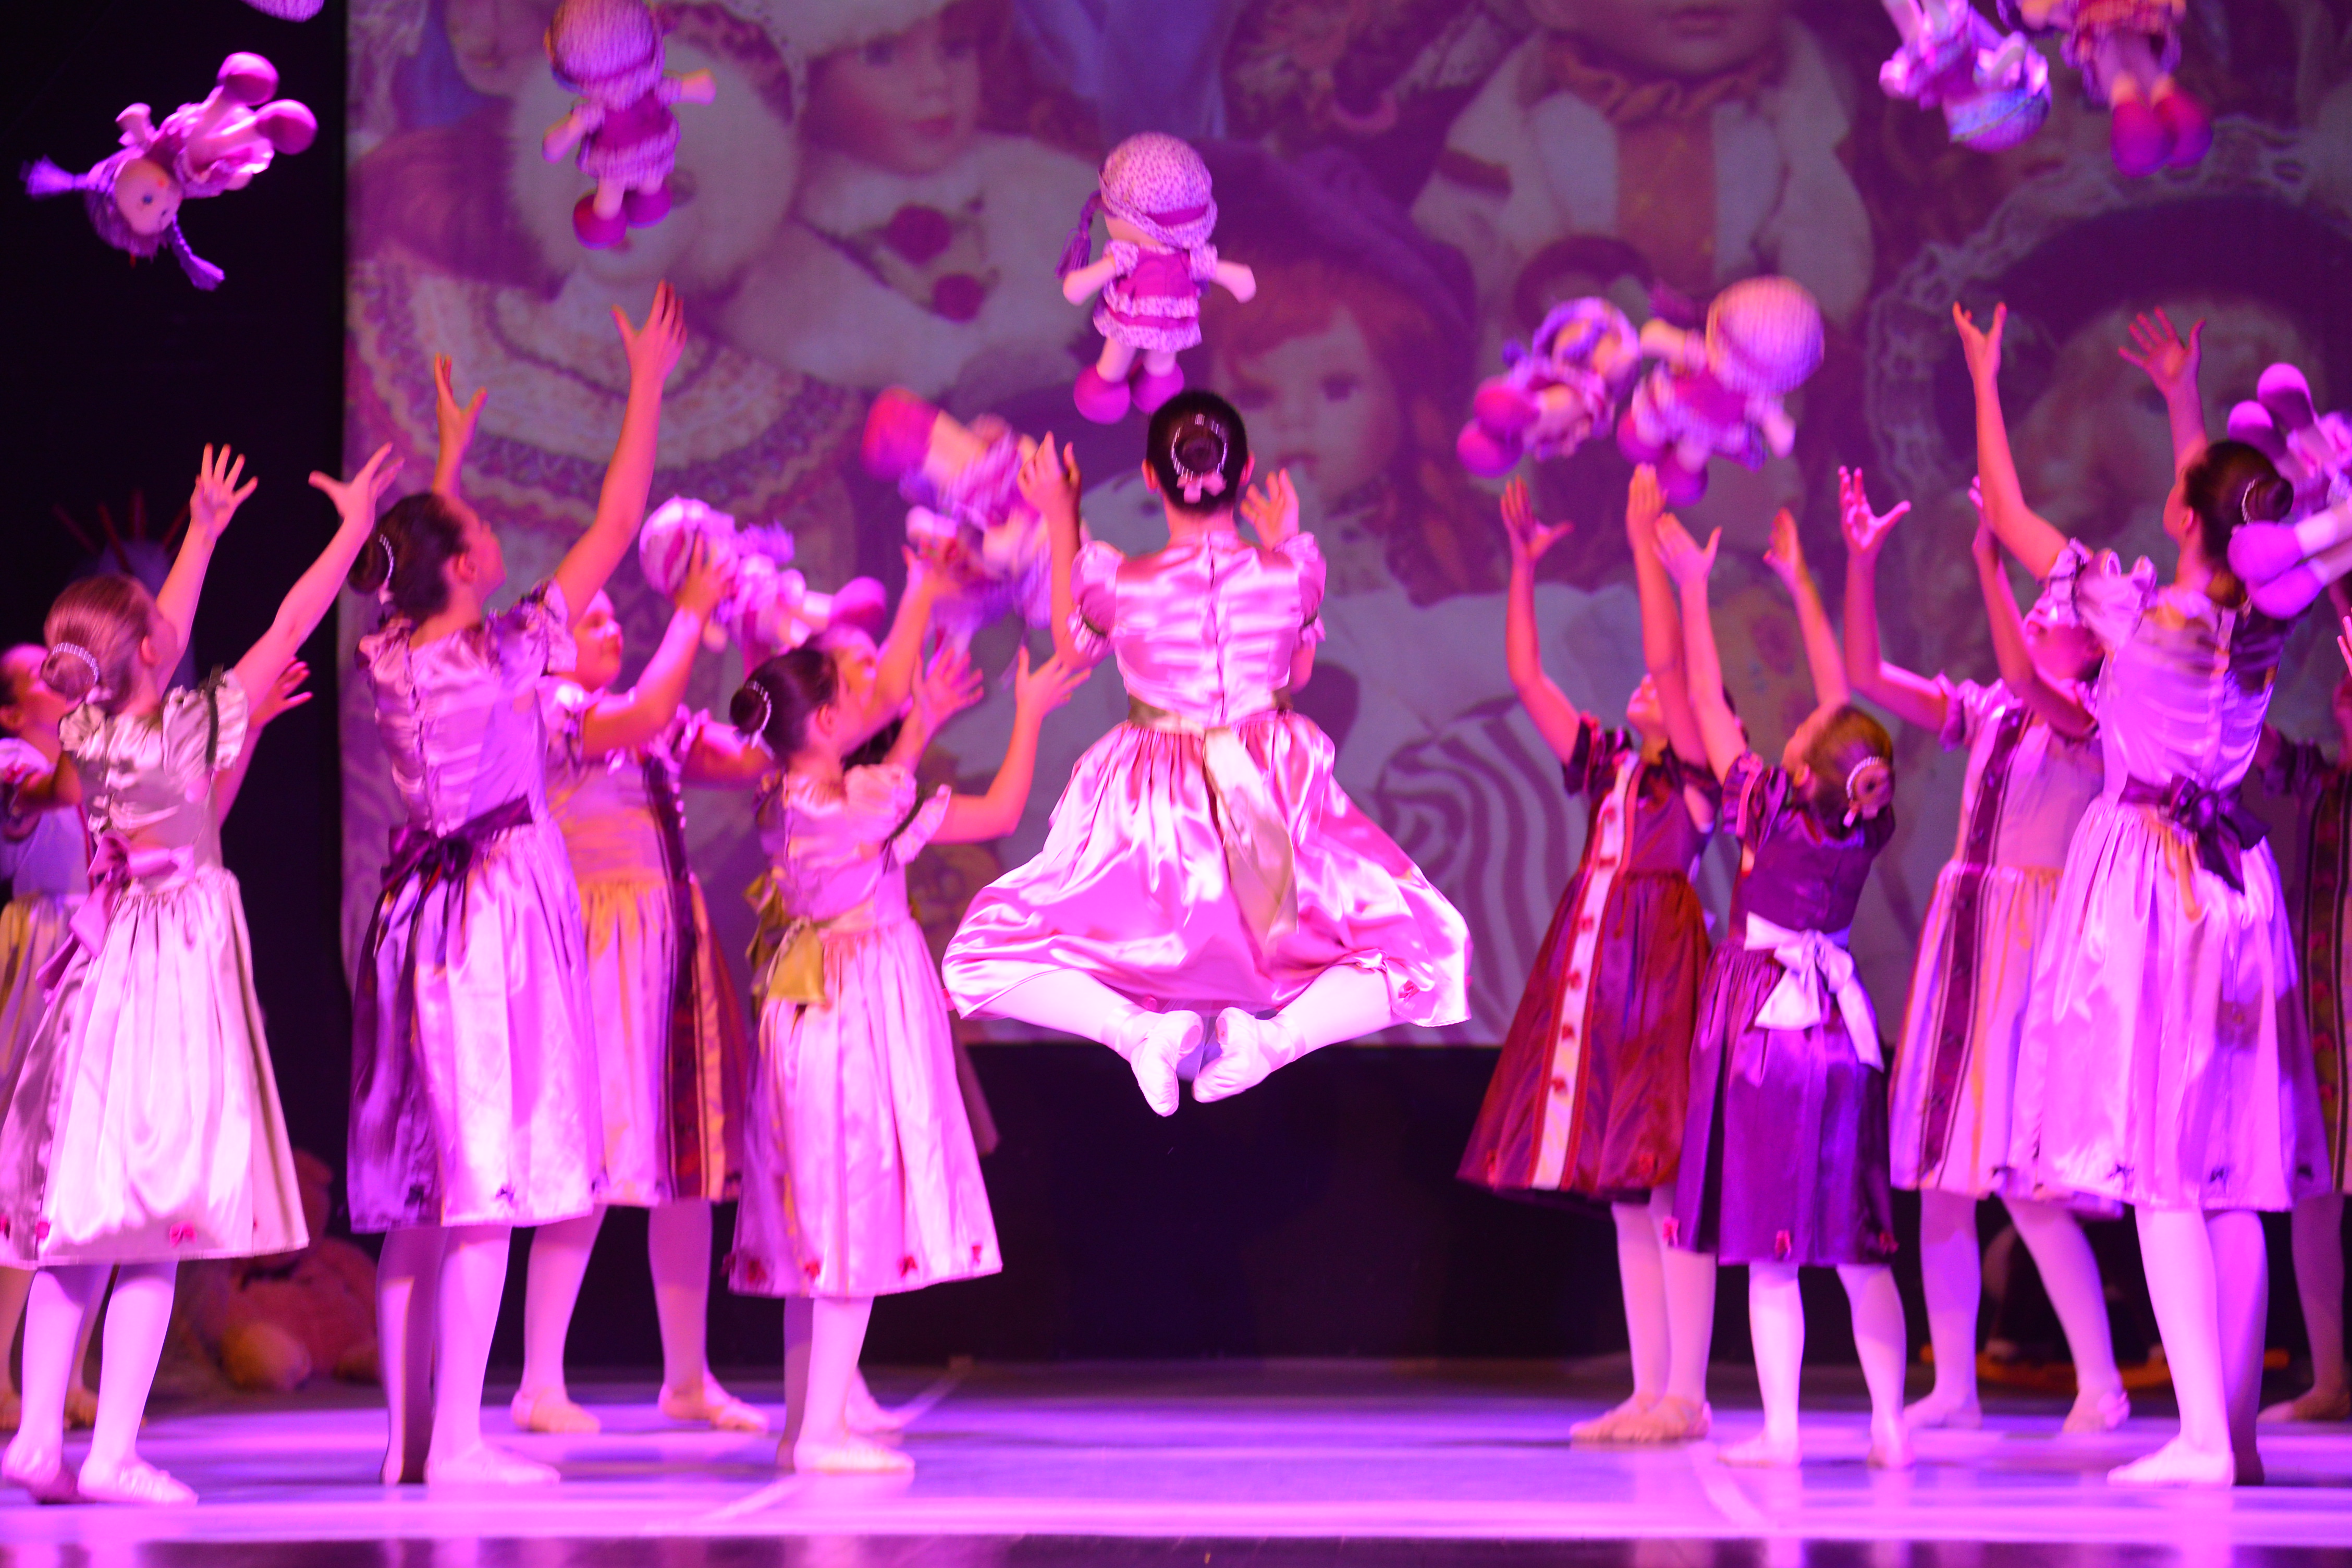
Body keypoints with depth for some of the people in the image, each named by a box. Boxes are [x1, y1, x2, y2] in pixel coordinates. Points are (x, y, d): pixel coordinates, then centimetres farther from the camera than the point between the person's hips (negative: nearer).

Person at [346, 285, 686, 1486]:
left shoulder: (389, 660, 3)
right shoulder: (503, 654, -13)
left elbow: (422, 543, 25)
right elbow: (614, 528, -7)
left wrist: (450, 448, 39)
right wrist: (647, 383, 1)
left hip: (422, 913, 7)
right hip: (505, 903, -7)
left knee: (418, 1193, 9)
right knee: (488, 1185, -7)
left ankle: (411, 1435, 11)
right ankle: (456, 1442, -10)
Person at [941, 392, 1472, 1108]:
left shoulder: (1115, 584, -15)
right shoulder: (1291, 571, -11)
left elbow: (1072, 652, 9)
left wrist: (1060, 523, 14)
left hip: (1154, 827, -1)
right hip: (1280, 803, 1)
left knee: (981, 966, 12)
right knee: (1427, 954, 18)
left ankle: (1140, 1029, -13)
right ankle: (1275, 1036, -9)